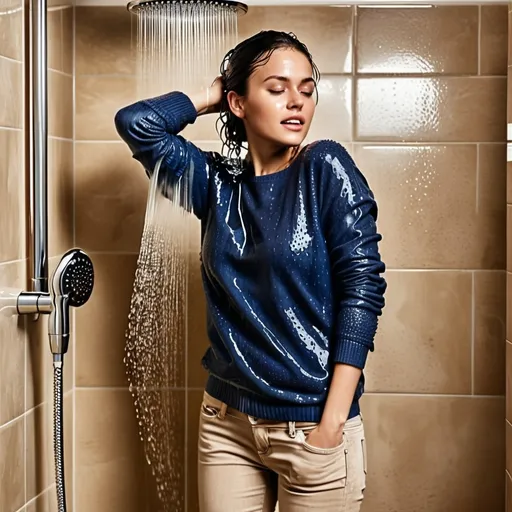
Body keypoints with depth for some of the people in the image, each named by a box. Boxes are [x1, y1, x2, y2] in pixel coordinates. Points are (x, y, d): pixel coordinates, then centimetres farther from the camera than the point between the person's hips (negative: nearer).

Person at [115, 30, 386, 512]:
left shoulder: (326, 167, -7)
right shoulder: (217, 182, 4)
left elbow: (362, 287, -12)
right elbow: (135, 123, 1)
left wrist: (332, 424, -15)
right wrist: (211, 95, 5)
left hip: (313, 426, -3)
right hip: (226, 422, 4)